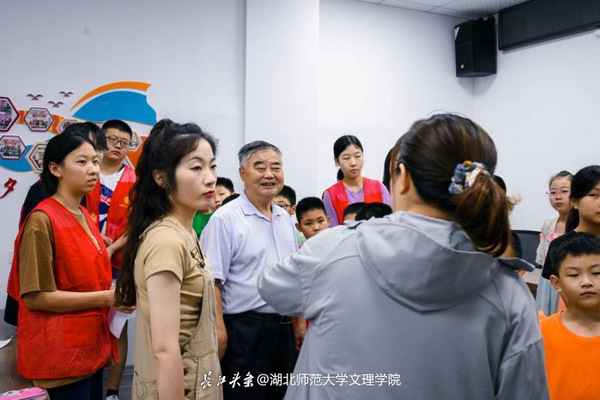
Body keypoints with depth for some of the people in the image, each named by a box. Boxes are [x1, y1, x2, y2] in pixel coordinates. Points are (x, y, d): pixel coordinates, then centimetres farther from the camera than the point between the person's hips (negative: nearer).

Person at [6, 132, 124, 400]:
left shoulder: (85, 217, 9)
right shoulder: (43, 220, -17)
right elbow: (36, 296, -19)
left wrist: (113, 292, 3)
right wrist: (104, 298, -19)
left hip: (91, 342, 8)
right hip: (61, 350, -8)